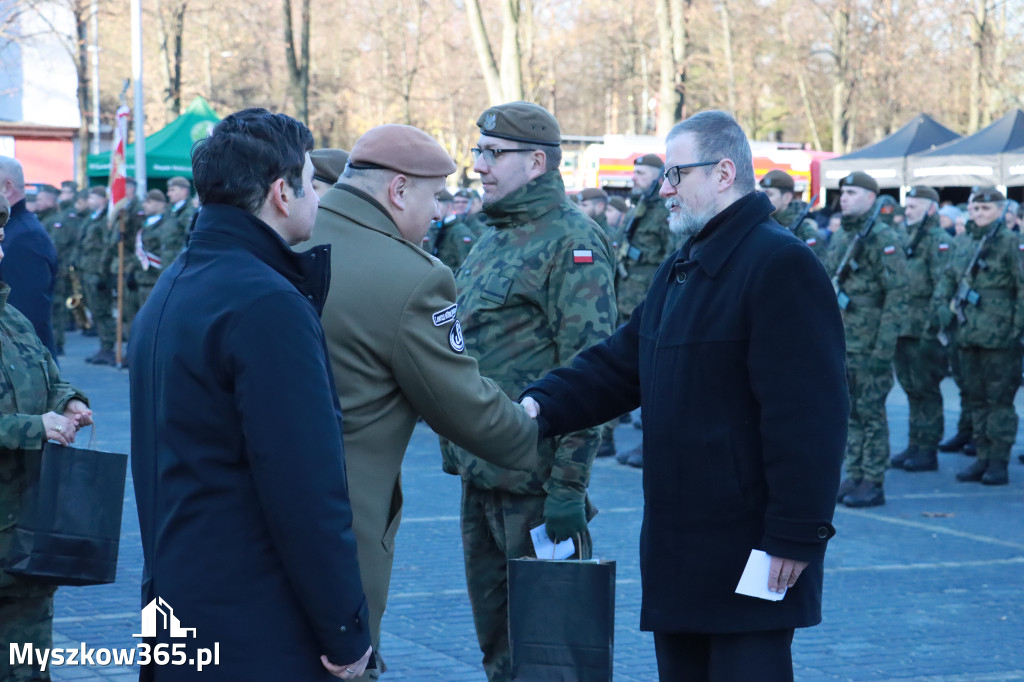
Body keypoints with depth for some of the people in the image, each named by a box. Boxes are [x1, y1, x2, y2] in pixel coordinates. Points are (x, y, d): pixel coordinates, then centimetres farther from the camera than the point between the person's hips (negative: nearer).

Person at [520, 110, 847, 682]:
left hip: (749, 551, -10)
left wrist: (795, 533, -22)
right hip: (681, 545, 10)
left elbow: (807, 416, -20)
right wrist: (543, 404, -3)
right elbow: (619, 366, 16)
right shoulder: (681, 270, 18)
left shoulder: (781, 265, -15)